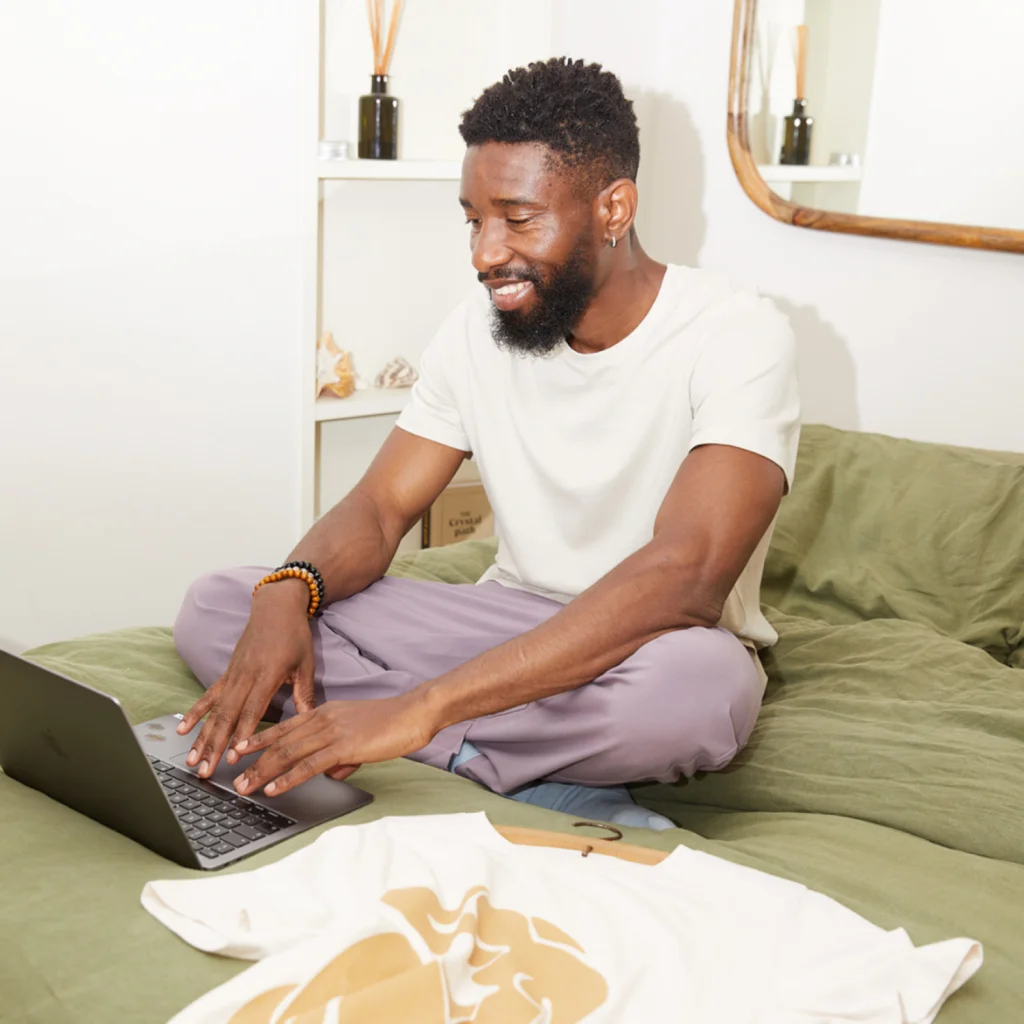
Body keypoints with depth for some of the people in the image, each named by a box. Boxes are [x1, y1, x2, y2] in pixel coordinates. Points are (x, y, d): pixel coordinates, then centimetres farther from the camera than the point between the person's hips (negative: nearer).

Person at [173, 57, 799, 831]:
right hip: (509, 622, 6)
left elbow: (685, 577, -32)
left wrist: (424, 705, -39)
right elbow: (379, 509, 2)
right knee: (213, 608, -11)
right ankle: (551, 793, -21)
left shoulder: (735, 335, -18)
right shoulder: (479, 330, 1)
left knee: (700, 681, -43)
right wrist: (288, 593, -24)